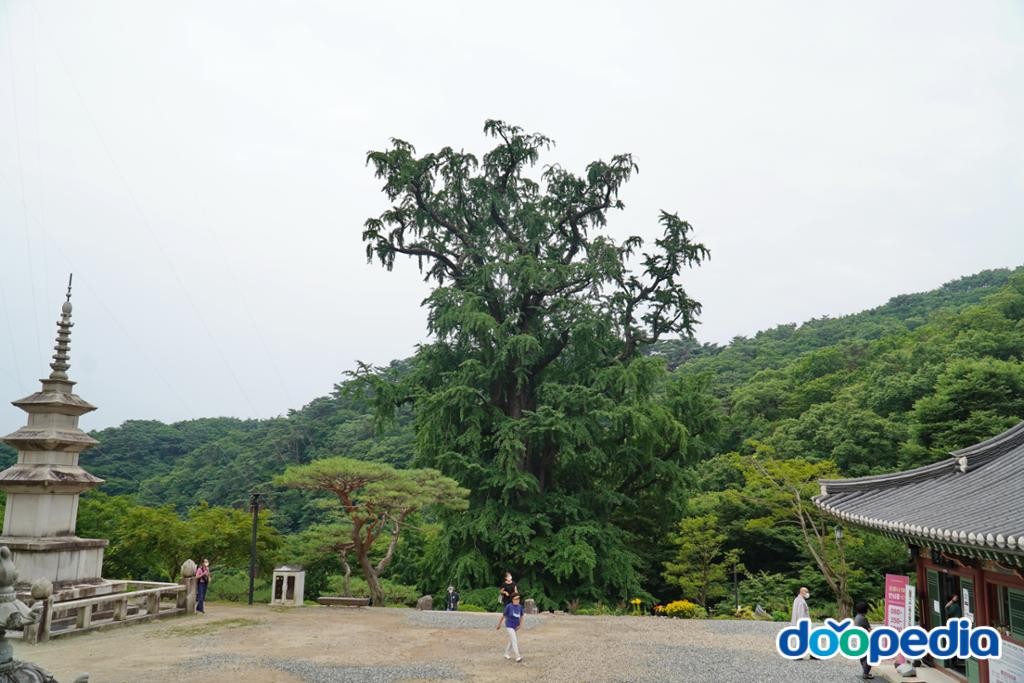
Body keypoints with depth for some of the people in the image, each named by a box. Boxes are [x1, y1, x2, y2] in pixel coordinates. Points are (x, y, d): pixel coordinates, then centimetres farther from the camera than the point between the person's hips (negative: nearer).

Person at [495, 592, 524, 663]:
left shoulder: (520, 607, -2)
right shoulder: (508, 606, -15)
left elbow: (522, 616, 9)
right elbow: (503, 615, -5)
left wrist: (520, 625, -3)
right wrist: (499, 625, 3)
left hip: (515, 627, 6)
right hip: (509, 626, -6)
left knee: (511, 641, 18)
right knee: (514, 640, -15)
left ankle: (507, 654, 36)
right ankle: (518, 657, -18)